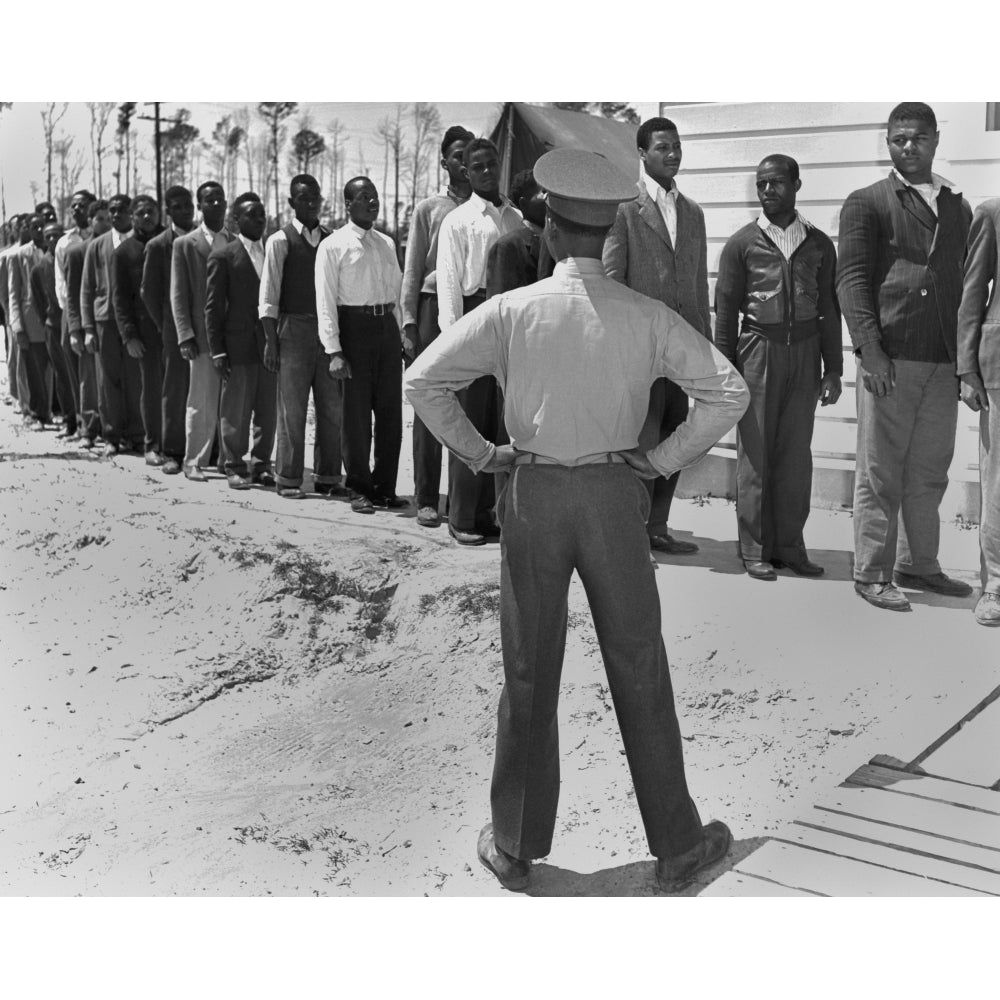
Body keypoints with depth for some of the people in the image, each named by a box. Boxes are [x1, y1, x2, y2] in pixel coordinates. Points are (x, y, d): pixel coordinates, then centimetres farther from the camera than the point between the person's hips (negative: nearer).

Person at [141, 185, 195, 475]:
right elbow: (148, 291, 3)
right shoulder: (158, 246, 1)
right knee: (175, 391, 0)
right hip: (176, 328, -2)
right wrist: (165, 325, 0)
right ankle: (172, 453, 6)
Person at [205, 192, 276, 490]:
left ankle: (261, 465, 18)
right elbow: (213, 306, -2)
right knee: (236, 411, 1)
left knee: (268, 412, 7)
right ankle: (235, 467, 12)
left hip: (270, 345, 4)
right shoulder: (223, 257, -1)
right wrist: (217, 350, -9)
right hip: (238, 345, -4)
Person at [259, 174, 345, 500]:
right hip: (294, 327, -4)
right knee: (292, 409, -1)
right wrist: (270, 340, -9)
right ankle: (288, 479, 8)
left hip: (329, 328, 4)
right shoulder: (280, 241, -1)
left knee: (332, 407, 6)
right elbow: (268, 296, -3)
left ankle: (328, 477, 16)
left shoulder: (331, 240, 10)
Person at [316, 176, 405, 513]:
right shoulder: (333, 246, -4)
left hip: (388, 326, 5)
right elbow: (326, 301, -8)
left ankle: (385, 488, 18)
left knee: (391, 412, 7)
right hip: (355, 325, -5)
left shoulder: (387, 243, 14)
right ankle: (360, 489, 13)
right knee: (357, 412, 1)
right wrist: (334, 351, -15)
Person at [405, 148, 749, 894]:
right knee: (639, 672, 11)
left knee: (529, 674, 12)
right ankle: (677, 847, 22)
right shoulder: (646, 317, -5)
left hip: (532, 493, 0)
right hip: (615, 494, 0)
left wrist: (479, 453, 1)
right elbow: (730, 393, -7)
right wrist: (664, 459, 0)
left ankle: (515, 848, 23)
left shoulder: (512, 310, -7)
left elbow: (424, 381, -8)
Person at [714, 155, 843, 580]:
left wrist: (833, 369, 6)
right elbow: (725, 310, 2)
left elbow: (829, 309, 10)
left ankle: (790, 545, 14)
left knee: (796, 454, 5)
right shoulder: (742, 243, 2)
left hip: (805, 353, 2)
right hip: (758, 351, -2)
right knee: (755, 453, 0)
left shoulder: (819, 244, 9)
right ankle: (755, 549, 7)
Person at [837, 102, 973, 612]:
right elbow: (851, 278, -5)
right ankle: (872, 573, 8)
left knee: (929, 474, 11)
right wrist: (870, 349, -15)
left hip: (944, 363, 5)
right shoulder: (867, 202, 3)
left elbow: (967, 283, 19)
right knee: (880, 473, 0)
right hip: (890, 359, -5)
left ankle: (917, 565, 23)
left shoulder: (958, 207, 18)